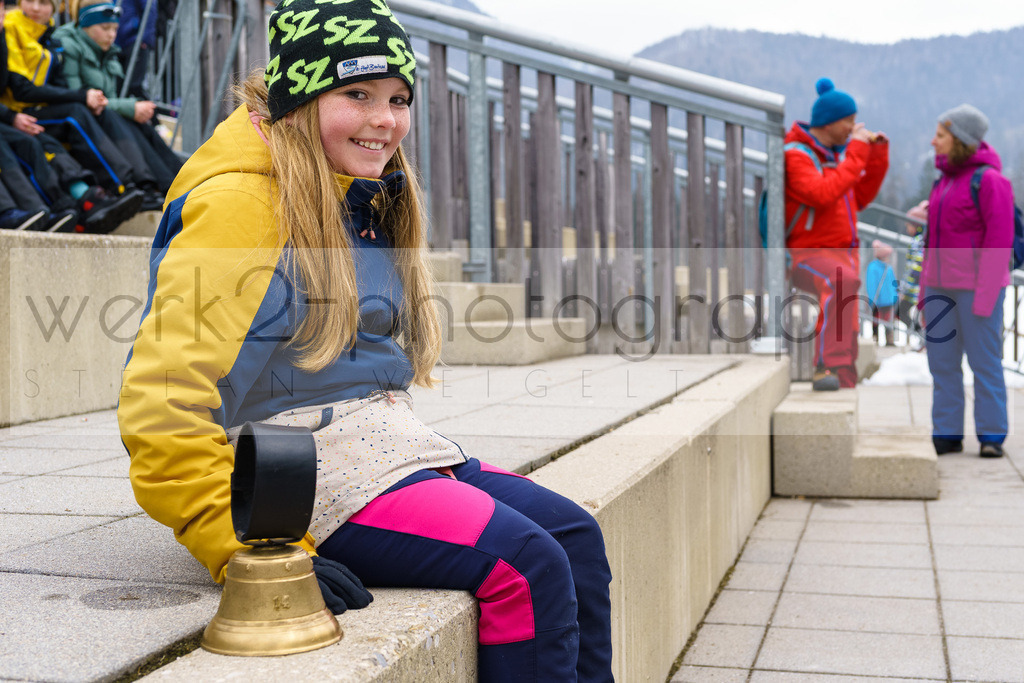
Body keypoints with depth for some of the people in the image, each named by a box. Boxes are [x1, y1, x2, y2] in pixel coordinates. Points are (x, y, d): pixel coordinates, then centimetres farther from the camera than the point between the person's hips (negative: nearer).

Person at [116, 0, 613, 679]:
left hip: (391, 446, 9)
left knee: (576, 535, -3)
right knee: (527, 567, -21)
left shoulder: (366, 205, 16)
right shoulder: (241, 204, -13)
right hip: (303, 472, -9)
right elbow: (162, 403, -19)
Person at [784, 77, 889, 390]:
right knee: (842, 281, -39)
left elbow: (860, 198, 18)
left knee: (847, 336, 7)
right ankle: (826, 367, -41)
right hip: (809, 255, -8)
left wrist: (879, 154, 8)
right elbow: (824, 195, -26)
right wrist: (857, 152, -20)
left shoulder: (837, 151, 14)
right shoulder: (796, 155, -12)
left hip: (843, 254, 9)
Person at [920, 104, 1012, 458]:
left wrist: (985, 295, -18)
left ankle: (992, 435, 7)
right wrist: (926, 288, 15)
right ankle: (947, 434, 12)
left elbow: (1000, 240, -14)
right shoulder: (946, 179, 14)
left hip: (977, 286, -7)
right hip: (942, 286, 8)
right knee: (941, 361, 6)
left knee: (984, 361, -1)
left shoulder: (988, 180, -11)